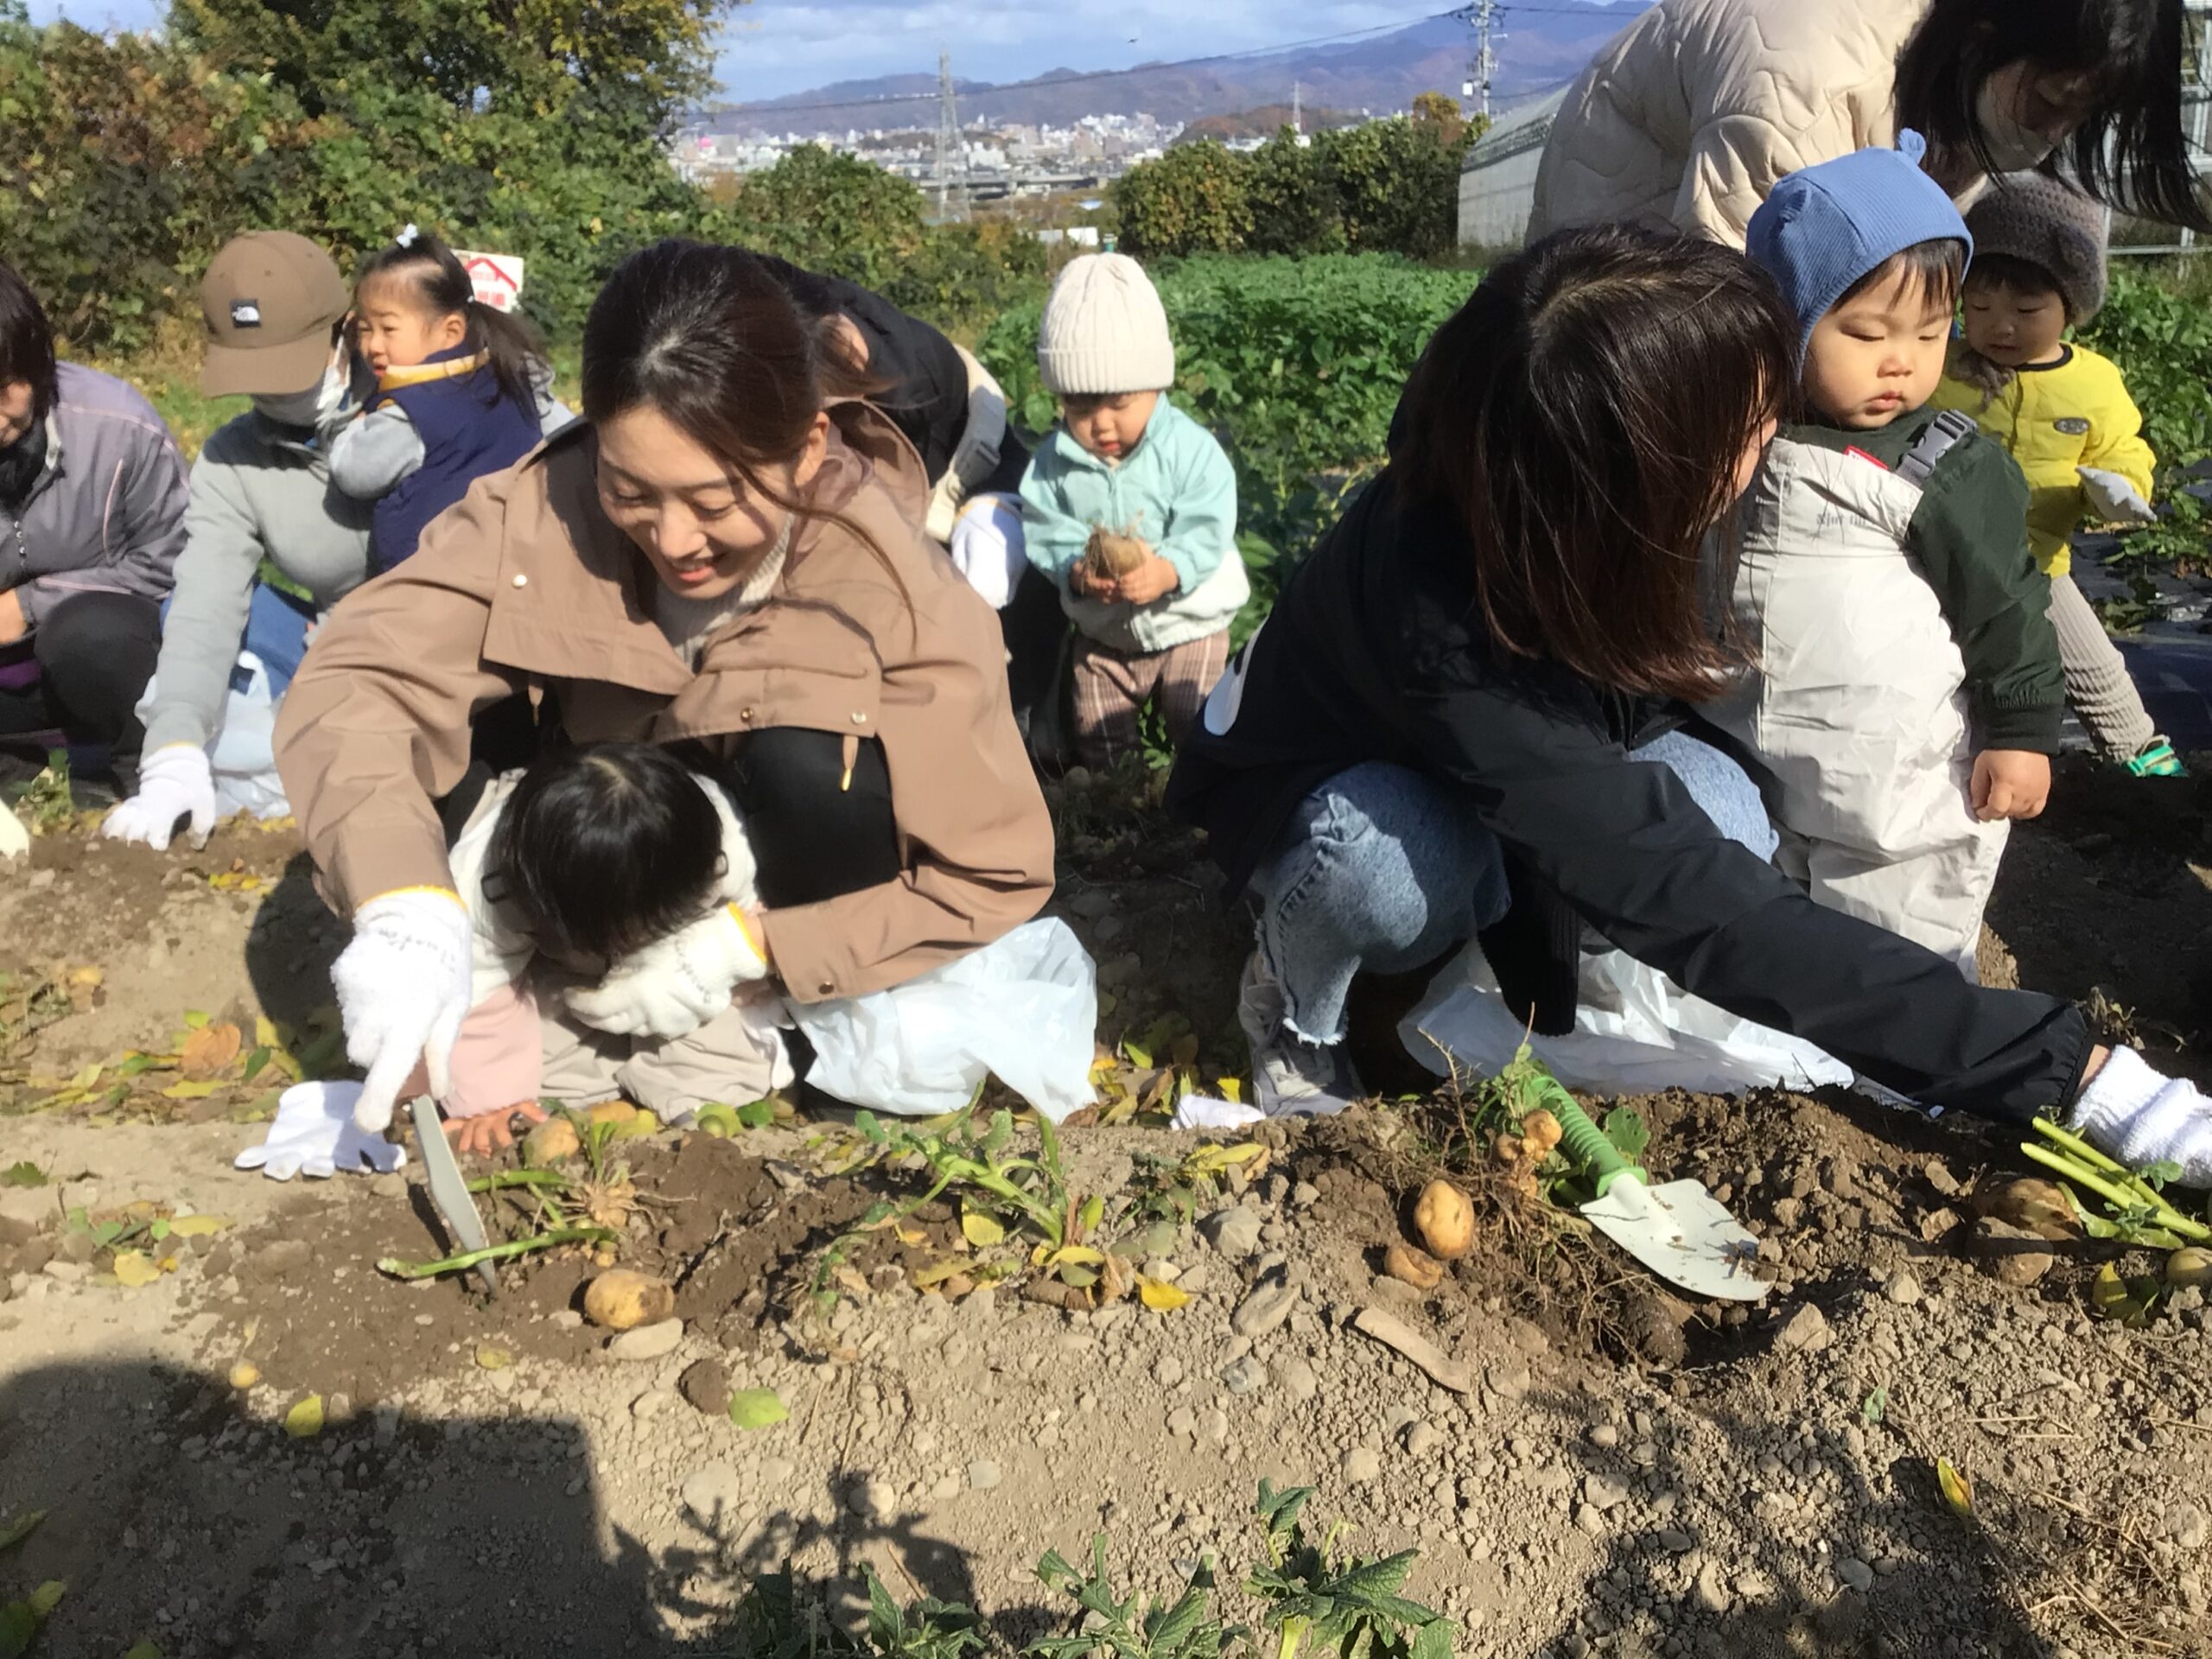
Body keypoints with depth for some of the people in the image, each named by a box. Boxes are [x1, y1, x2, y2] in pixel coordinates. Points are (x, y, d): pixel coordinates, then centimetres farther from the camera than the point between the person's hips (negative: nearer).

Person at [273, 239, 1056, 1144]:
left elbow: (997, 879, -26)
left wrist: (747, 947, -33)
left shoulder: (902, 599, -32)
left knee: (806, 767, -33)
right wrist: (403, 907, -51)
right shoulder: (551, 508, -26)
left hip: (786, 879, -2)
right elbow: (350, 681, -33)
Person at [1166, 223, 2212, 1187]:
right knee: (1401, 867, -37)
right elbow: (1701, 904, -44)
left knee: (1714, 803, -22)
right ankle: (1292, 1011, -6)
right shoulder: (1437, 616, -42)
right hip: (1314, 787, -4)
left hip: (1514, 759, 5)